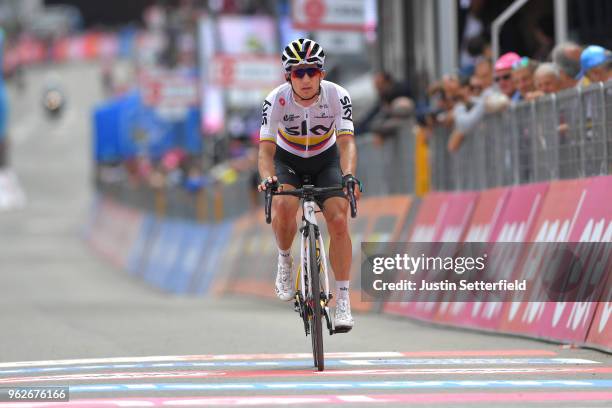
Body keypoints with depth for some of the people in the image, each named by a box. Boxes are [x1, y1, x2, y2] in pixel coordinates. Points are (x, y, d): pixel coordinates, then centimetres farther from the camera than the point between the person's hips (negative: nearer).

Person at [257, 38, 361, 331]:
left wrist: (348, 175, -51)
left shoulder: (337, 96, -25)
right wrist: (267, 177, -50)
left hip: (326, 159, 1)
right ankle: (285, 260, -2)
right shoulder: (276, 100, -26)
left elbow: (347, 142, -32)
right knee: (284, 206, -32)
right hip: (288, 161, -1)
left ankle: (343, 301, -10)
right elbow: (266, 148, -29)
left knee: (338, 220, -18)